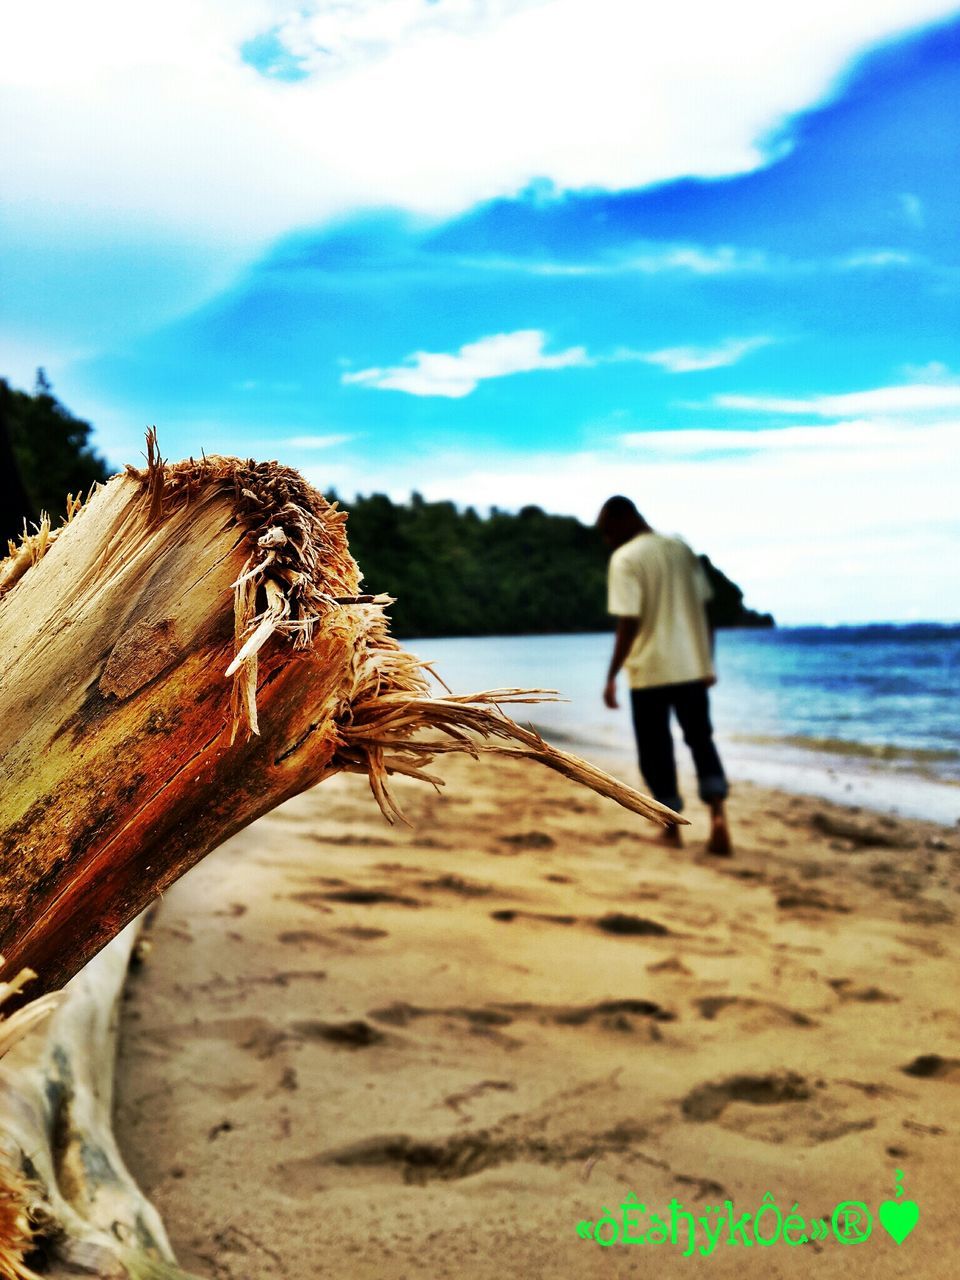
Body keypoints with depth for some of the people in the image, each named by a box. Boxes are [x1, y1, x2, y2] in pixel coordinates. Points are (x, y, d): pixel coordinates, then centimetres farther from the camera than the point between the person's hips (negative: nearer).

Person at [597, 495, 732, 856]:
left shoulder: (625, 559, -11)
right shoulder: (681, 549, 8)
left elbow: (629, 624, -17)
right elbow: (704, 608, 10)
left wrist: (612, 677, -13)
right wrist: (708, 662, 17)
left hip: (650, 670, -5)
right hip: (693, 665, 5)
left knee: (656, 750, 9)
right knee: (701, 740, 15)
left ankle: (672, 828, 16)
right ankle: (718, 814, -2)